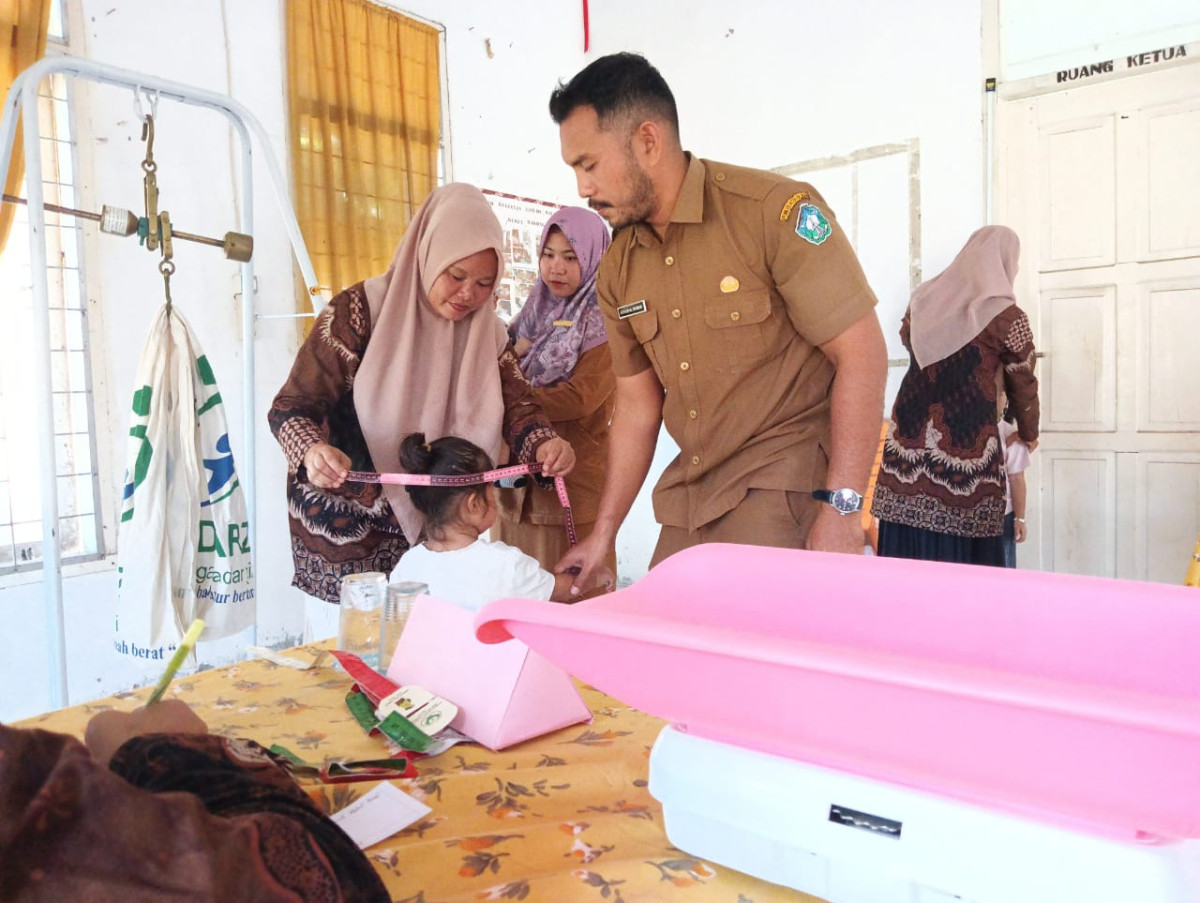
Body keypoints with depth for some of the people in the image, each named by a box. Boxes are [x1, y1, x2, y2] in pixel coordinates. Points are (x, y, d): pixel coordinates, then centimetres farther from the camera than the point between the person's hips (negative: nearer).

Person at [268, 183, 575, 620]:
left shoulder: (486, 332, 2)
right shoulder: (360, 311, -14)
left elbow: (517, 408, -7)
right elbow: (292, 406, -14)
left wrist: (546, 444, -30)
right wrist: (313, 452, -36)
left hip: (428, 528, 4)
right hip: (345, 529, -4)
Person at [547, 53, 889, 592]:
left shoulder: (775, 211, -14)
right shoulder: (617, 269, 6)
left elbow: (862, 352, -14)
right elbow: (637, 405, 11)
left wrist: (841, 507, -19)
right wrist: (603, 533, 10)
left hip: (786, 488, -6)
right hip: (687, 505, 6)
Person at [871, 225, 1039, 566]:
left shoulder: (923, 298, 9)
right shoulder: (1007, 316, -3)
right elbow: (1023, 386, 6)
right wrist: (1029, 436, 22)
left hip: (910, 434, 5)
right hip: (965, 442, -5)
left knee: (906, 548, 8)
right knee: (966, 560, 3)